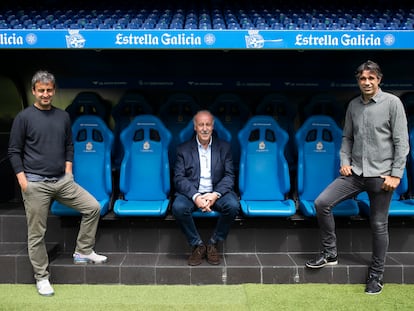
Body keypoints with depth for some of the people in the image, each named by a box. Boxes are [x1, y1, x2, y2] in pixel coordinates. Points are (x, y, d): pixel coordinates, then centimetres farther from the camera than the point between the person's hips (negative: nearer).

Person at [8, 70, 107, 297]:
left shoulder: (63, 116, 8)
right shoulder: (24, 117, -4)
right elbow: (14, 152, -3)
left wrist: (68, 172, 5)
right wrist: (23, 181, -9)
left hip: (62, 180, 4)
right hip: (36, 184, -4)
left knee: (93, 207, -4)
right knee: (37, 233, 3)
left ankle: (83, 252, 14)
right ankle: (41, 277, 19)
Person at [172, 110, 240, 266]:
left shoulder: (224, 147, 10)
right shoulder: (183, 149, 7)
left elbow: (229, 176, 2)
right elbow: (179, 178, -3)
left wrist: (215, 194, -18)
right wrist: (195, 196, -21)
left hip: (217, 192, 1)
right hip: (191, 193, 0)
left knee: (233, 205, -30)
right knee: (178, 207, -31)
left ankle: (213, 244, -7)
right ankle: (197, 245, -8)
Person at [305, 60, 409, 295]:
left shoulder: (392, 102, -5)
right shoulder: (353, 105, 8)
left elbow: (402, 142, -7)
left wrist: (396, 174, -11)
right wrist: (345, 161, 1)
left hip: (381, 175, -4)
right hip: (355, 173, 4)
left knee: (379, 225, 5)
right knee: (322, 203, -8)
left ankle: (376, 275, 22)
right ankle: (330, 253, 8)